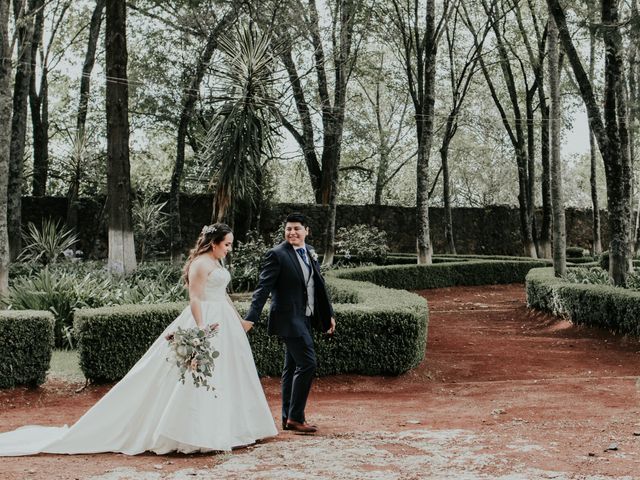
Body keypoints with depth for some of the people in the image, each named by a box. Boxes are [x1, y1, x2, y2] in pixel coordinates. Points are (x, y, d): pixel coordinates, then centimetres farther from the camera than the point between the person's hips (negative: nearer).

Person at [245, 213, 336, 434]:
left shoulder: (310, 252, 11)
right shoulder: (277, 255, -12)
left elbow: (319, 285, 17)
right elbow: (263, 288, -16)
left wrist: (329, 314, 18)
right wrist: (251, 318, -24)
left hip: (304, 318, 8)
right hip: (289, 318, -8)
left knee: (292, 367, 13)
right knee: (307, 363, -13)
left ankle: (288, 419, 20)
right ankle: (296, 417, -4)